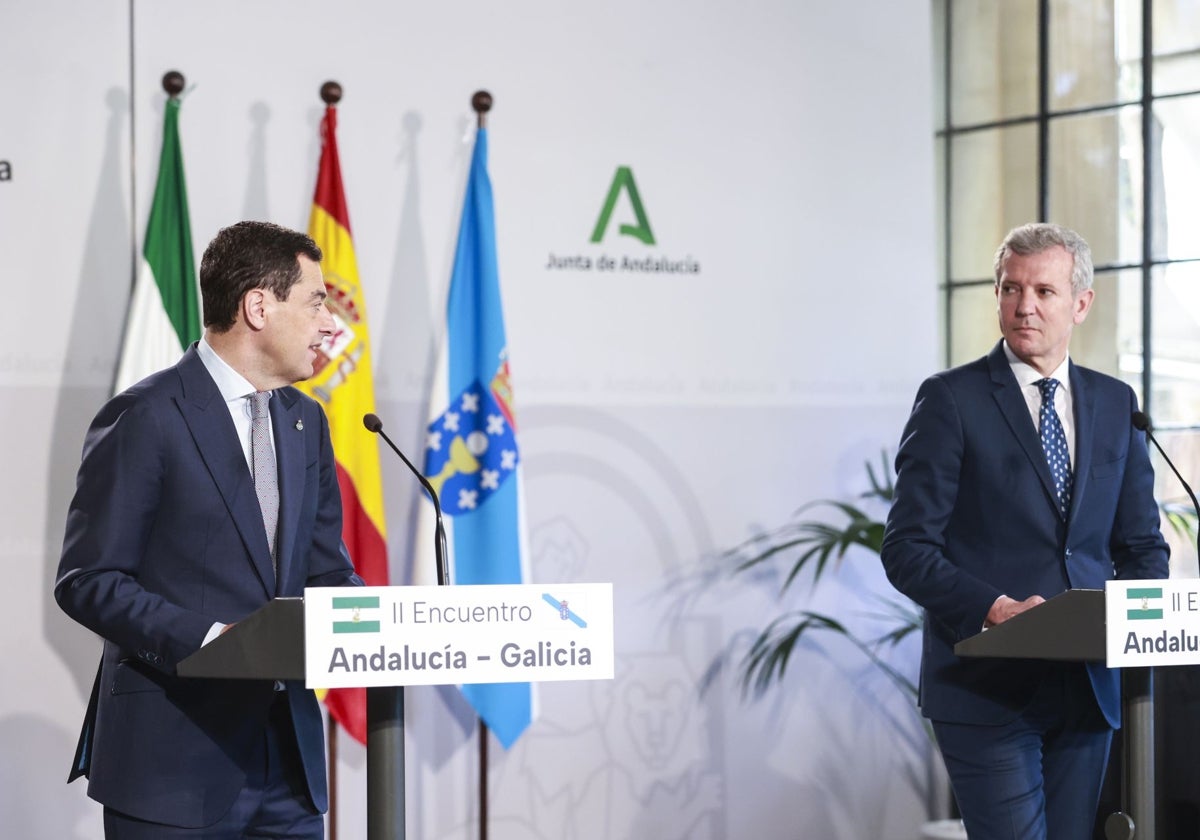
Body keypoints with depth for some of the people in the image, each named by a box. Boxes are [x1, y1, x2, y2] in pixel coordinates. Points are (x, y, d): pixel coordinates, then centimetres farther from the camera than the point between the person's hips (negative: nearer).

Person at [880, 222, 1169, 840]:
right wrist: (997, 609, -21)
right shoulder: (950, 398, -3)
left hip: (1086, 686, 5)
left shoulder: (1115, 403, 13)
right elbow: (907, 548, -7)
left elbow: (1142, 543, 17)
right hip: (986, 689, -5)